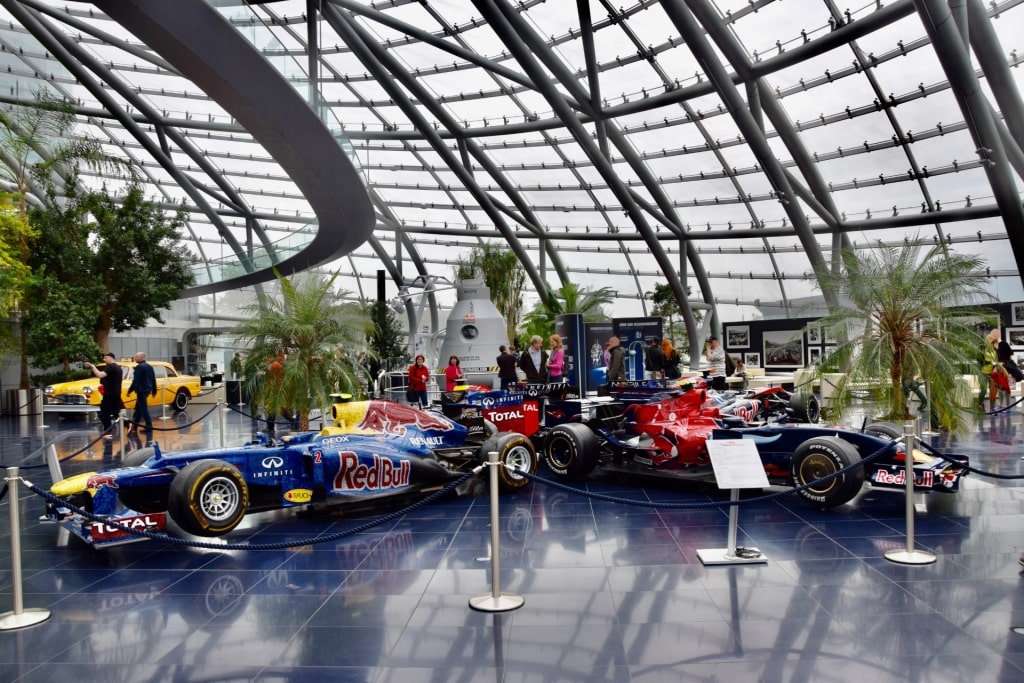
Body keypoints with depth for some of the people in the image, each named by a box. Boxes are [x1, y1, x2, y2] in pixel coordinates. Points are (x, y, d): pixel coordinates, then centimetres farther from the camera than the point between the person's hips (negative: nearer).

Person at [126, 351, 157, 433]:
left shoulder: (139, 367, -15)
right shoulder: (149, 366, 12)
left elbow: (135, 380, -18)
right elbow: (153, 379, 16)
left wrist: (130, 390, -13)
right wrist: (154, 391, 21)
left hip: (141, 390, -9)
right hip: (147, 389, 9)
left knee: (143, 409, -5)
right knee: (138, 408, 20)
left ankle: (149, 427, -5)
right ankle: (134, 424, 29)